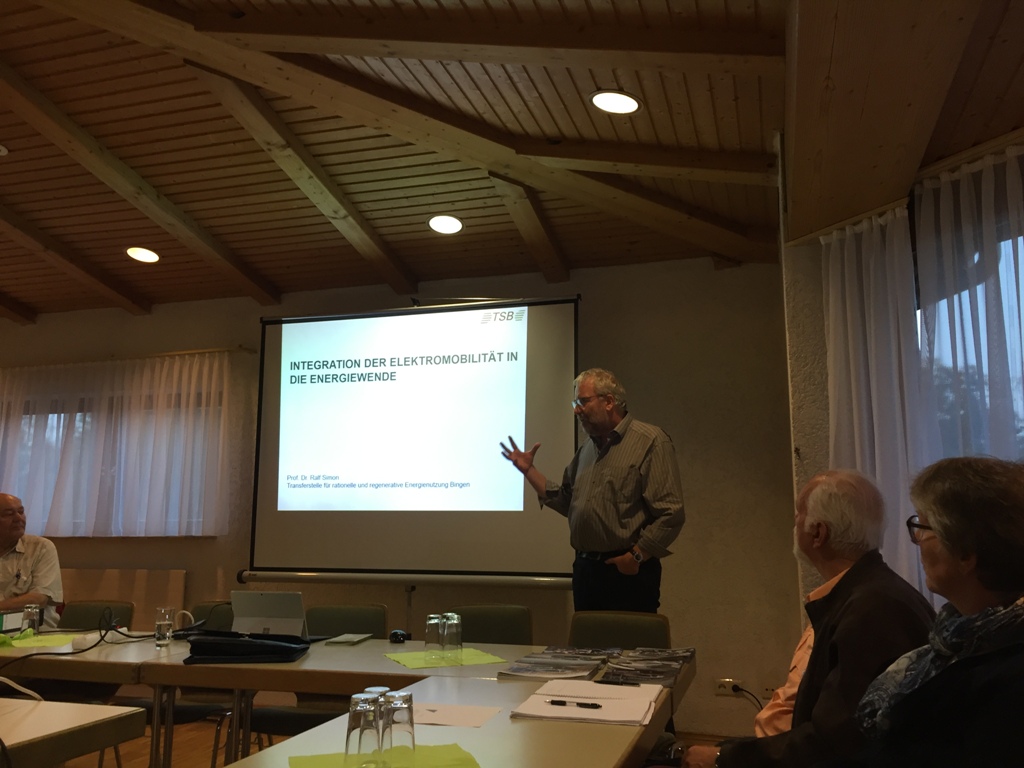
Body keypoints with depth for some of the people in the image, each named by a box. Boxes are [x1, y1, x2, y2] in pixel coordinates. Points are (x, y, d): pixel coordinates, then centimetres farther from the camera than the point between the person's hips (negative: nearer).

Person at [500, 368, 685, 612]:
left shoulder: (650, 442, -11)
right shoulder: (587, 449, 15)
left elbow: (670, 513, -17)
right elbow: (565, 501, 17)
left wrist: (636, 557, -16)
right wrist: (528, 470, 12)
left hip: (627, 573, -7)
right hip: (585, 569, 7)